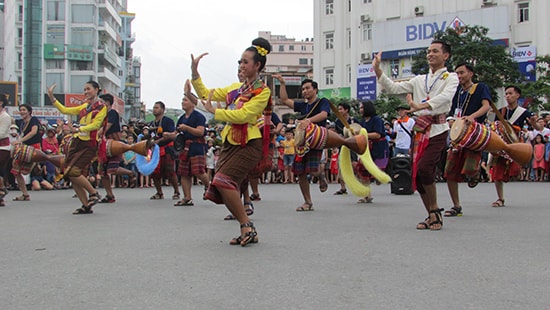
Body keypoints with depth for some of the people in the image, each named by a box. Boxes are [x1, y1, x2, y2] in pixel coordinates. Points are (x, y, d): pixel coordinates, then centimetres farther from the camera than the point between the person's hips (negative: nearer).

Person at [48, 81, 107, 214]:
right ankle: (86, 206, 8)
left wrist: (80, 129, -20)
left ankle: (94, 193, 0)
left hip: (89, 144, -7)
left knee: (74, 172, -19)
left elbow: (96, 124, -12)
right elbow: (65, 110, 21)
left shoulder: (102, 107, 0)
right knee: (71, 175, 1)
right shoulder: (85, 106, 20)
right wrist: (52, 97, 15)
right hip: (77, 142, 7)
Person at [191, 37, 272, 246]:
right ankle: (248, 231, 10)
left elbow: (243, 115, -18)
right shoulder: (236, 89, 18)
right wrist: (194, 73, 9)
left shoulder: (262, 91, -5)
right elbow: (205, 94, 21)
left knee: (224, 180, -25)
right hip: (230, 142, 8)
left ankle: (247, 227, -14)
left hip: (248, 143, -8)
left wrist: (214, 111, -12)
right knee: (221, 189, 0)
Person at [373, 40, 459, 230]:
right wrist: (378, 70, -1)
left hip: (437, 130, -5)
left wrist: (421, 105, -33)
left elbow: (445, 97, -16)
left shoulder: (451, 78, 5)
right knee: (417, 174, 1)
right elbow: (393, 88, 13)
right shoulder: (419, 80, 20)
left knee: (424, 168, -23)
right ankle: (432, 216, 14)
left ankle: (435, 210, -3)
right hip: (420, 130, 5)